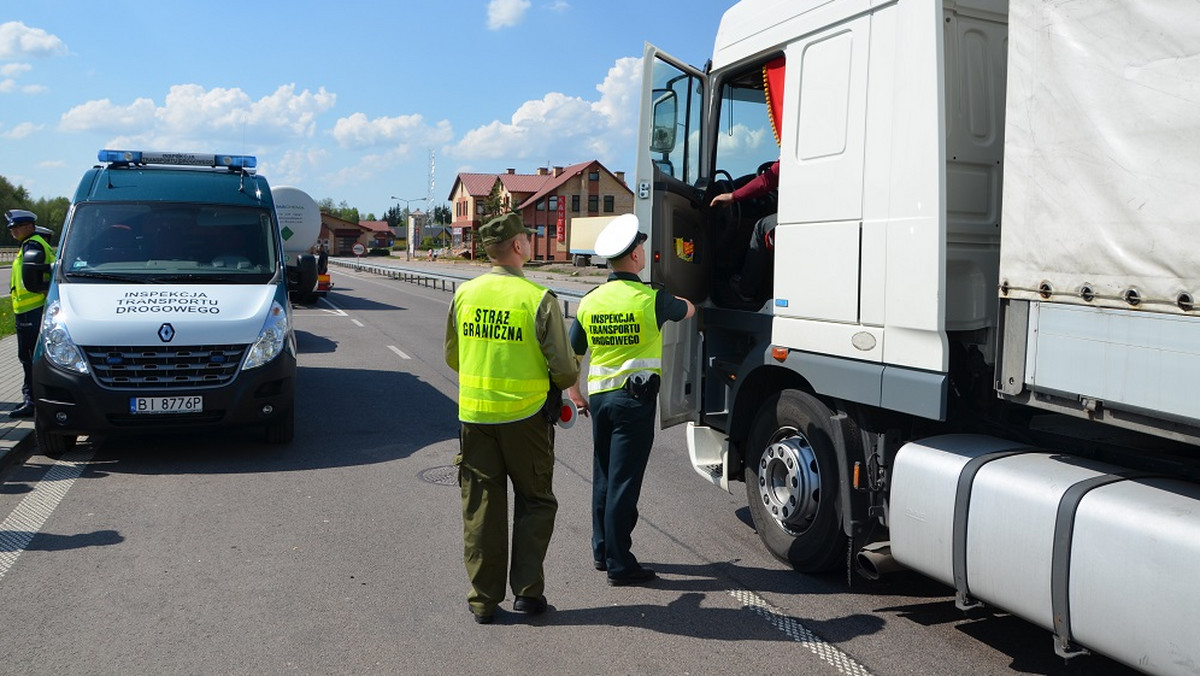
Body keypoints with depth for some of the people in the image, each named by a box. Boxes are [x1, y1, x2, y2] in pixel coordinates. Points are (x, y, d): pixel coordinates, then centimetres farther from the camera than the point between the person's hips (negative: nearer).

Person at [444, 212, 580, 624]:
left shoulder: (464, 295, 1)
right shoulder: (539, 299, -13)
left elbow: (452, 357, 12)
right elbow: (565, 369, -11)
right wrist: (563, 382, 12)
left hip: (474, 415, 4)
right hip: (525, 416, -3)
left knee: (480, 507, 11)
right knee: (535, 504, 14)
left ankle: (483, 599, 18)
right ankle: (527, 591, 16)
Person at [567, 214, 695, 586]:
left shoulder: (590, 301, 2)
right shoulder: (651, 299, -10)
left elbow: (571, 353, 7)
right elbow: (687, 310, 12)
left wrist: (575, 394, 19)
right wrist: (674, 300, 35)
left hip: (598, 397, 5)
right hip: (635, 398, -5)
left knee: (603, 476, 17)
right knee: (624, 481, -1)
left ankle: (601, 551, 29)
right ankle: (619, 564, 6)